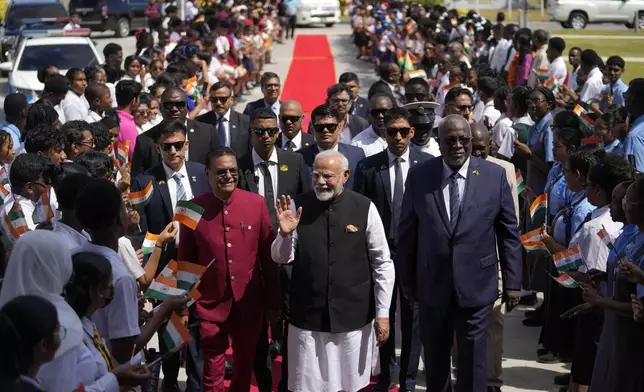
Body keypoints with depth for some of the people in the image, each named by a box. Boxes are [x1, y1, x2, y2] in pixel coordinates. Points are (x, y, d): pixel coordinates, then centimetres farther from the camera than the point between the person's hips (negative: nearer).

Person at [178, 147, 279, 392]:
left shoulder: (256, 203, -5)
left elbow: (268, 255, 1)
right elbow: (185, 261, -1)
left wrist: (272, 300, 3)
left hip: (249, 303, 2)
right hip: (210, 304, -1)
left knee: (245, 366, 18)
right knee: (213, 372, 7)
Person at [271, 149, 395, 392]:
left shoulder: (365, 208, -7)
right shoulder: (299, 207, -3)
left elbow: (382, 264, -2)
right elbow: (281, 258, 1)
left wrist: (383, 314, -2)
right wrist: (285, 233, -19)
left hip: (354, 316, -1)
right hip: (308, 317, 1)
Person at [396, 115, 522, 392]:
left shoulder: (495, 175, -5)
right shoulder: (419, 176, -3)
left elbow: (509, 233, -1)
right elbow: (407, 232, 3)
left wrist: (512, 282, -1)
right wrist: (406, 278, 5)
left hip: (476, 285, -1)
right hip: (431, 285, 1)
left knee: (473, 363, 8)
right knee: (434, 361, 16)